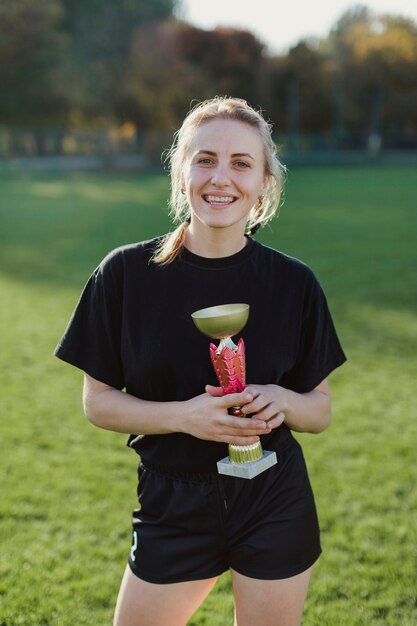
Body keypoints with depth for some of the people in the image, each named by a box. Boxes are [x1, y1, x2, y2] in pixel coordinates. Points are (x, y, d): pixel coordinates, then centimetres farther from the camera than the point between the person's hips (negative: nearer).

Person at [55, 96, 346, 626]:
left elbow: (320, 410, 3)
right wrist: (184, 415, -21)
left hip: (275, 504, 1)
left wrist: (279, 400, -19)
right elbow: (98, 402, -5)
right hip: (172, 506, 0)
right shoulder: (126, 274, -9)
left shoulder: (294, 283, -6)